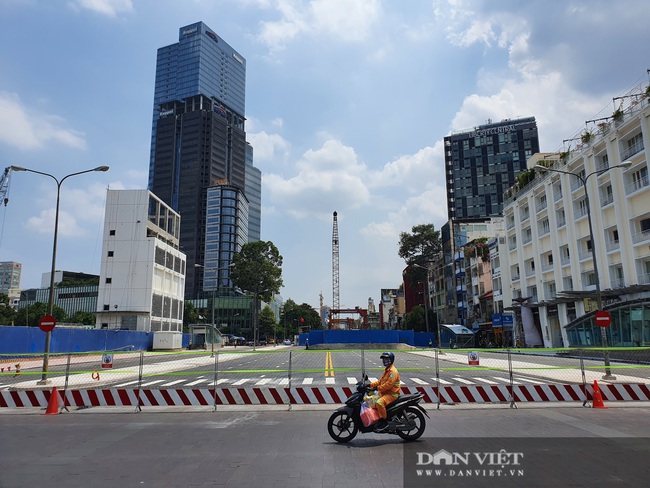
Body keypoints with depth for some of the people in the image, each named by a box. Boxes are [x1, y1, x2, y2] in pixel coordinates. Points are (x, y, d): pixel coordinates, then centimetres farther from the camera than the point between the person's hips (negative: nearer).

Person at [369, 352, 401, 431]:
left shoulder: (393, 371, -15)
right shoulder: (386, 370, 19)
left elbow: (388, 384, -25)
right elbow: (380, 381, 20)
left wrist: (378, 388, -26)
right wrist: (371, 385, 8)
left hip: (392, 394, -11)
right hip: (385, 393, 11)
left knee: (379, 403, -33)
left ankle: (384, 421, -20)